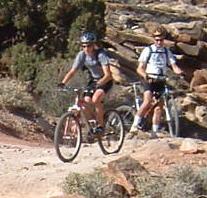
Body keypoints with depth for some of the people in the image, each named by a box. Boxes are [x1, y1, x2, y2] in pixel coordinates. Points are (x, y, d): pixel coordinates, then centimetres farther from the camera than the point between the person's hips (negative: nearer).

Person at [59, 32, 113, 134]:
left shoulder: (101, 54, -26)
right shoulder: (81, 55, -12)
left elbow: (107, 75, -33)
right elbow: (72, 71, -11)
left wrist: (98, 84, -48)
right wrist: (63, 83, -27)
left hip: (104, 81, -5)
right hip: (92, 80, 5)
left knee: (95, 99, -29)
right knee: (86, 101, -13)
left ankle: (100, 125, -14)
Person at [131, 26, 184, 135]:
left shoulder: (167, 52, 12)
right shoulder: (148, 50, 0)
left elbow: (174, 66, 2)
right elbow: (140, 68, -4)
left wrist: (180, 72, -21)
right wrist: (145, 75, -26)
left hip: (161, 81, 4)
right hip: (149, 80, -4)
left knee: (158, 107, 1)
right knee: (148, 101, -26)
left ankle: (155, 131, 8)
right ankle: (136, 124, -17)